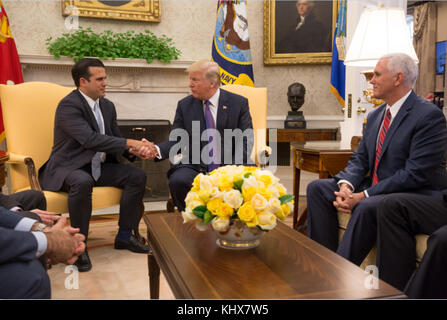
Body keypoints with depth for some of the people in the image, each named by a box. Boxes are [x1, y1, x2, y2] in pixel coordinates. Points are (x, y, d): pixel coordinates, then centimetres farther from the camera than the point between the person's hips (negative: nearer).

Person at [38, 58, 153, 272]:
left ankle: (124, 236, 3)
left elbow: (114, 141, 12)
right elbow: (90, 139, -29)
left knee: (138, 176, -7)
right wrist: (129, 143, -30)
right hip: (67, 168, -8)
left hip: (98, 166, 8)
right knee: (82, 182, -40)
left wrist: (133, 150, -11)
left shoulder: (107, 106, 10)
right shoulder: (68, 105, -16)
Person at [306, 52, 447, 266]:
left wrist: (363, 196, -23)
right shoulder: (376, 116, 12)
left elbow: (415, 174, -21)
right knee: (317, 188, -4)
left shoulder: (429, 115, -14)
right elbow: (360, 158, 10)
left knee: (366, 207, -37)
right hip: (375, 188, 8)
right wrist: (346, 186, -13)